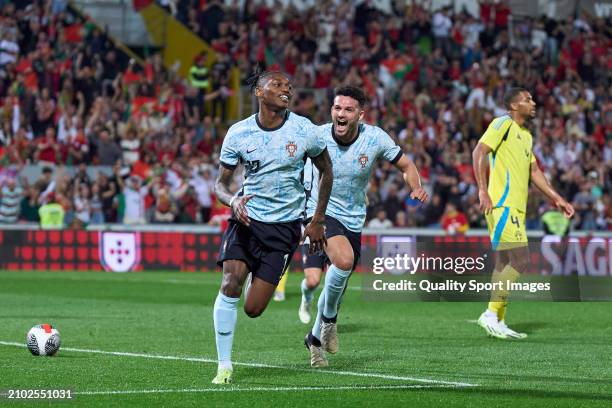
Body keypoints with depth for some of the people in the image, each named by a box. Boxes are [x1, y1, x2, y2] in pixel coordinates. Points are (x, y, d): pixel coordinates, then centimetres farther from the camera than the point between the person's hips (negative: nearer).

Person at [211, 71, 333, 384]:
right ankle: (224, 366, -7)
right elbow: (221, 182, 4)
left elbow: (326, 170, 9)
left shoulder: (303, 130, -6)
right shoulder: (238, 133, -4)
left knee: (252, 309, -6)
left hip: (284, 226, -1)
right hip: (246, 218, 1)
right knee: (229, 286, -22)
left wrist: (318, 221, 7)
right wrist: (233, 200, -20)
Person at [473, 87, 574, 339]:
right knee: (520, 260, -16)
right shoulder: (503, 124, -5)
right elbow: (479, 152, -14)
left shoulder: (526, 135, 22)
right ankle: (491, 315, -14)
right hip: (502, 205, -9)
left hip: (515, 208, 9)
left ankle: (497, 322, 11)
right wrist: (483, 190, -23)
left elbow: (533, 171, 28)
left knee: (505, 265, 9)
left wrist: (556, 198, 23)